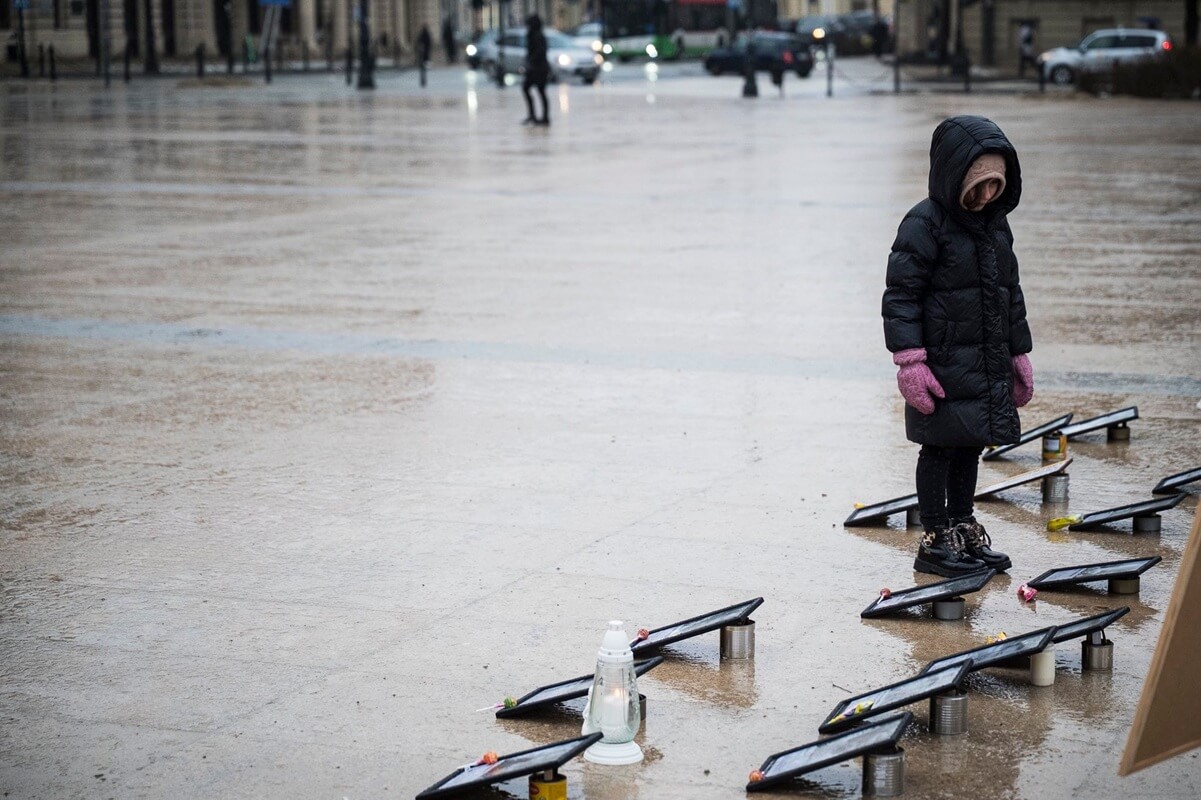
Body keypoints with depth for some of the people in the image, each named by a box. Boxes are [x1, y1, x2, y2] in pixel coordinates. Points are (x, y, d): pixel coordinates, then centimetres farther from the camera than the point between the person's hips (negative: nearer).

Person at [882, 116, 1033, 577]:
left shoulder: (996, 222, 10)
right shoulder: (925, 224, -13)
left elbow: (1011, 293, 19)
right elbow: (901, 295, -14)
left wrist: (1019, 355, 20)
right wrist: (910, 361, -20)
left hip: (989, 363, 7)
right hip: (943, 365, -7)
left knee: (971, 448, 15)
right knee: (939, 449, 2)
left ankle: (964, 530, 26)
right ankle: (935, 540, 10)